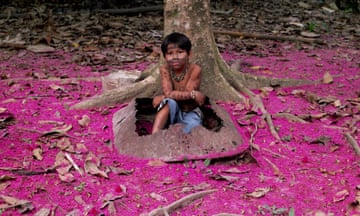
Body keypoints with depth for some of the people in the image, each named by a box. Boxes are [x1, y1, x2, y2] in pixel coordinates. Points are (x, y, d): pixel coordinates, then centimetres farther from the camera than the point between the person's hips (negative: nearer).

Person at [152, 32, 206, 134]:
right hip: (173, 112, 1)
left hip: (190, 113, -1)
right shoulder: (164, 69, -13)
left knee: (193, 126, -31)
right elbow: (168, 93, -26)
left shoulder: (195, 69, -20)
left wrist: (162, 98, -20)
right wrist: (193, 94, -30)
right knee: (170, 102, -31)